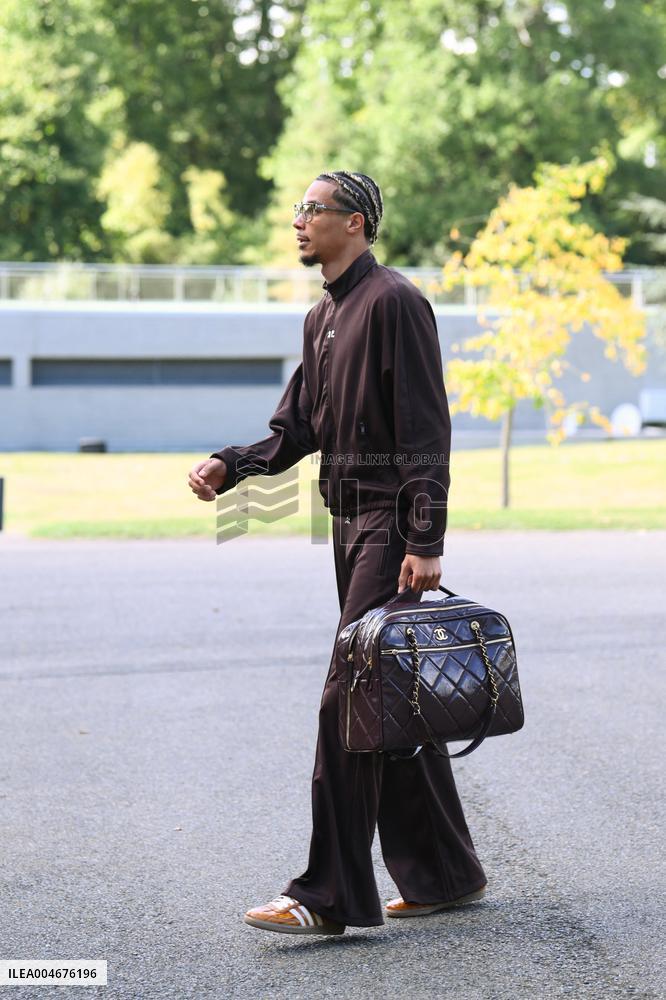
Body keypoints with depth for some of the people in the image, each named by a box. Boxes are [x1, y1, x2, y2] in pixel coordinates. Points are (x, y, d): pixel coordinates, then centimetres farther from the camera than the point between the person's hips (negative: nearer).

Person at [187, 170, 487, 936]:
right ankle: (443, 873, 23)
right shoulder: (321, 318, 18)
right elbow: (295, 429, 16)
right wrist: (227, 466, -2)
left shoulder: (393, 302, -11)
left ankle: (331, 894, -8)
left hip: (392, 527, -10)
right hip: (351, 525, 10)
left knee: (348, 700, -11)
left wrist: (425, 543, -22)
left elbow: (426, 431, -16)